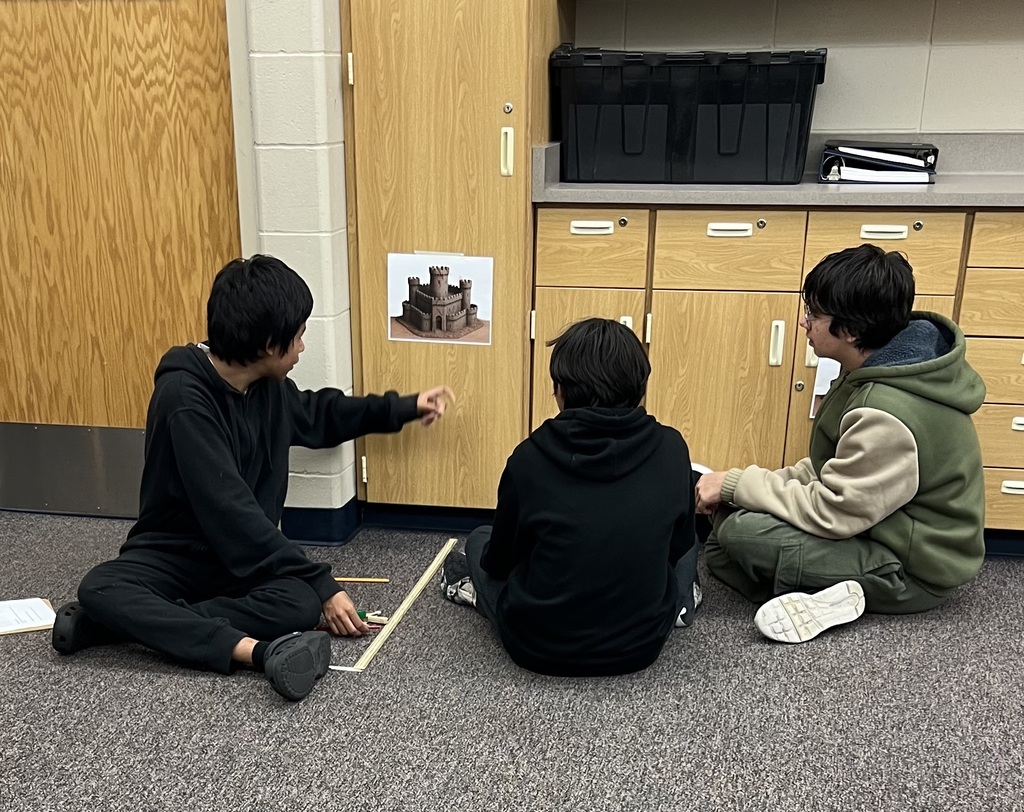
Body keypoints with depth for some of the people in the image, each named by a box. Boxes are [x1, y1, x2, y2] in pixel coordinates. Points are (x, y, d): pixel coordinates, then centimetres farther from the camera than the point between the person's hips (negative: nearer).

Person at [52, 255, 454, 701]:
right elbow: (231, 512, -25)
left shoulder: (268, 384, -2)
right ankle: (255, 650, -47)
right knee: (99, 589, -35)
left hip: (245, 557, 5)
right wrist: (322, 582, -24)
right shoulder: (185, 398, -22)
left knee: (301, 606, -27)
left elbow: (317, 415, 22)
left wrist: (405, 407, 19)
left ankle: (143, 621, -21)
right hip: (174, 553, -4)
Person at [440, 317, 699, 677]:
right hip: (640, 646, 1)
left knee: (481, 540, 26)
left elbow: (500, 562, -2)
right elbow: (678, 544, 5)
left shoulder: (530, 458, -17)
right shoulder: (671, 449, -12)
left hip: (538, 647, -1)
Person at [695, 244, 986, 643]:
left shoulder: (888, 414, -30)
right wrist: (741, 487, -4)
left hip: (913, 570, -10)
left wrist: (736, 483, -17)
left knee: (742, 532, -24)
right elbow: (832, 469, 8)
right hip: (878, 527, 10)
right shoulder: (875, 369, 0)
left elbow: (832, 512, -26)